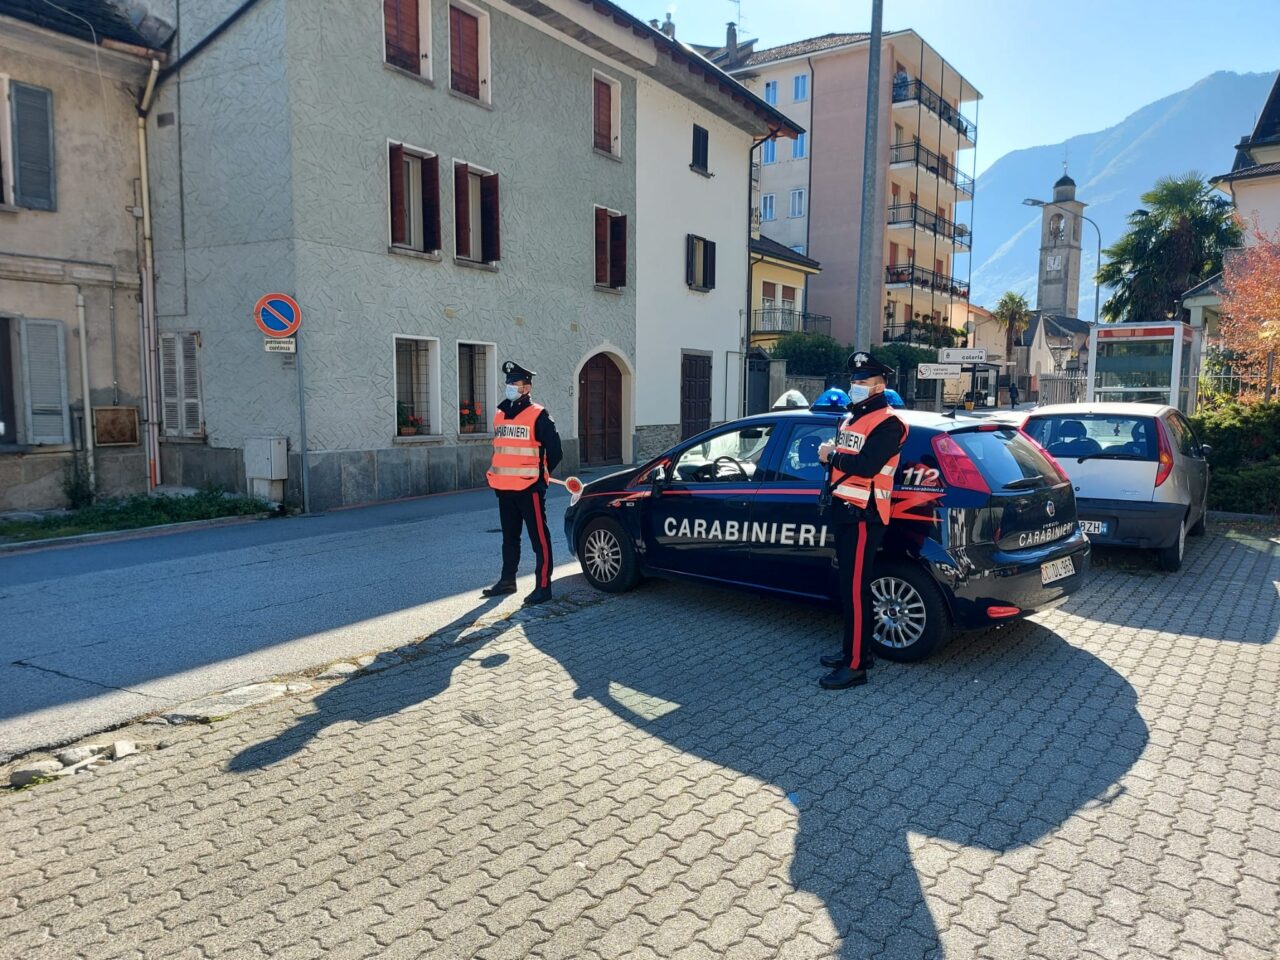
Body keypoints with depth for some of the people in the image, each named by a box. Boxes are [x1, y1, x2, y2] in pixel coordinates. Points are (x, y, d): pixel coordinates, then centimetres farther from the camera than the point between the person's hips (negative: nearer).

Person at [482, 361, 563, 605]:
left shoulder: (538, 415, -9)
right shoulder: (500, 414, 12)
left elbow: (555, 451, -8)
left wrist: (540, 475, 1)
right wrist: (497, 475, 18)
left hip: (529, 489, -7)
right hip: (504, 489, 7)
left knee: (539, 538, -3)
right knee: (509, 538, 18)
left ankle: (543, 587, 1)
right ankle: (507, 580, 30)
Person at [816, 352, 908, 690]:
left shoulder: (887, 423, -12)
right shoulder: (851, 417, 18)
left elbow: (867, 466, -24)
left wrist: (832, 456, -11)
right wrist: (829, 454, -1)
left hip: (863, 515, -10)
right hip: (844, 510, 10)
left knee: (855, 590, -8)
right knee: (847, 585, 16)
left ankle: (855, 665, -2)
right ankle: (852, 649, 28)